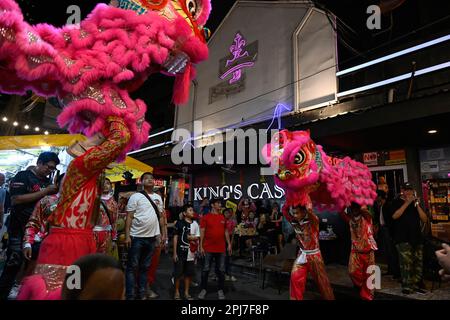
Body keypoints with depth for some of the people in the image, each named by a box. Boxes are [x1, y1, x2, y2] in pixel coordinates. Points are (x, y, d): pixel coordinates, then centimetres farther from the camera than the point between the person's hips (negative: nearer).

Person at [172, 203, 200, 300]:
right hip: (180, 252, -4)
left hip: (191, 253, 4)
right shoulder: (179, 223, -5)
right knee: (178, 273, 4)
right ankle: (177, 292, 21)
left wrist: (193, 238, -12)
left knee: (189, 273, 11)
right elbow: (175, 237, -4)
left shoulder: (195, 224, 6)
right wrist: (175, 252, -6)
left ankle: (186, 292, 26)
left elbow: (197, 237, 12)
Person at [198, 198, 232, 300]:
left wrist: (229, 244, 7)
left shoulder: (223, 217, 8)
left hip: (221, 249, 3)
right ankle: (203, 289, 21)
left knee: (221, 270, 8)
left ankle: (220, 290, 21)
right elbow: (202, 232, -3)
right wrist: (201, 246, -8)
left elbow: (226, 231, 13)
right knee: (206, 269, 6)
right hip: (208, 248, -3)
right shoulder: (206, 217, -3)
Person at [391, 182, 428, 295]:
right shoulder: (397, 202, 4)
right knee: (406, 262, -10)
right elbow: (395, 216, -14)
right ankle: (406, 286, -4)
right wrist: (407, 203, -13)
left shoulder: (415, 203, 16)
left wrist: (417, 205, -5)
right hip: (403, 239, -5)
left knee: (418, 262, 5)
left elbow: (425, 219, 7)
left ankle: (417, 284, 15)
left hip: (417, 238, 5)